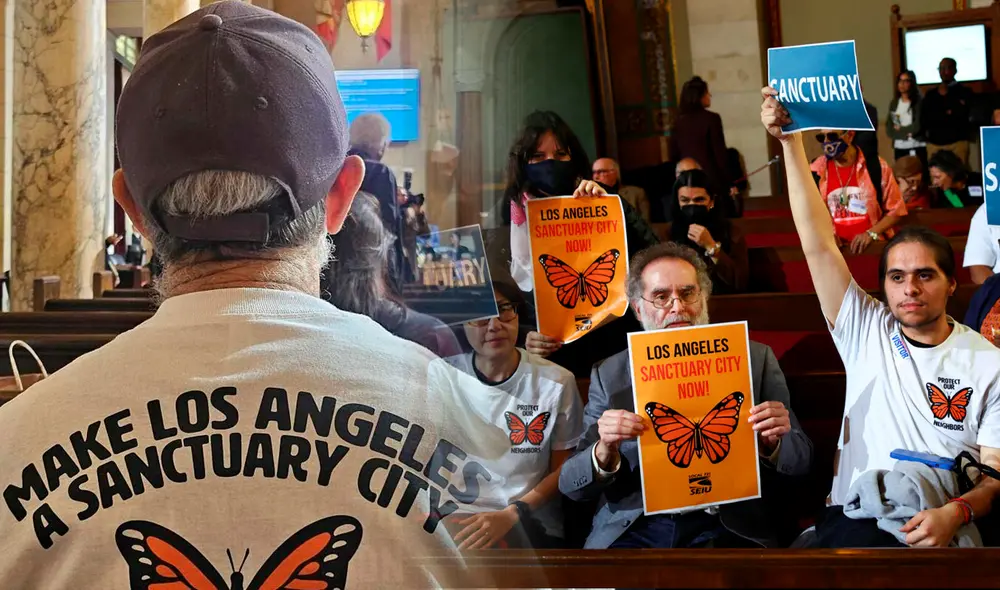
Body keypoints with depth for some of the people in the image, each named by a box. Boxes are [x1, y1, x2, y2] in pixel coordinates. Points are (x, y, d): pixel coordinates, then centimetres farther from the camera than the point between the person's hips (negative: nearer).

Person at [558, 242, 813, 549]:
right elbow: (571, 485, 5)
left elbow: (800, 460, 11)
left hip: (728, 528, 1)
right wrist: (604, 452, -17)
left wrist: (773, 443, -12)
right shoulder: (609, 375, 8)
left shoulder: (756, 360, 7)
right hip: (633, 530, 0)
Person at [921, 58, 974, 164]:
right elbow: (924, 119, 9)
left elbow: (961, 114, -6)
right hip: (934, 144, 2)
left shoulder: (964, 92, 7)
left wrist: (946, 95, 2)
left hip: (957, 142, -2)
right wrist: (946, 114, -2)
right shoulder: (930, 94, 16)